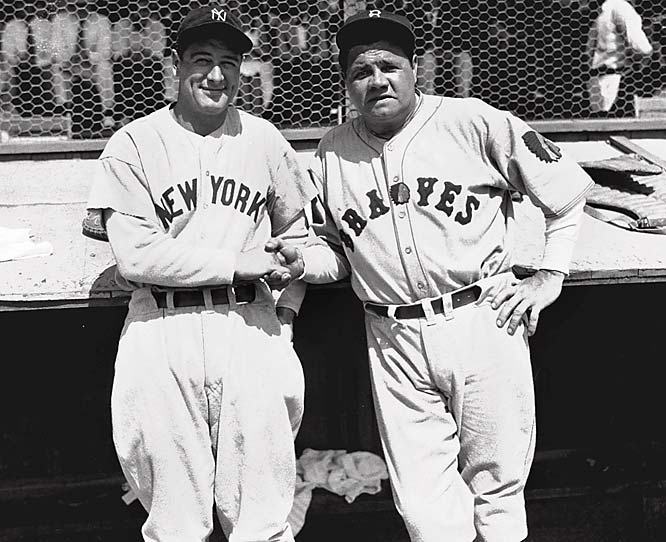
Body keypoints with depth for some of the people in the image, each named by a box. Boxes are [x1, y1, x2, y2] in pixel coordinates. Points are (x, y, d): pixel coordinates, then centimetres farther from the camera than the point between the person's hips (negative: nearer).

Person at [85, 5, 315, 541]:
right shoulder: (134, 143, 1)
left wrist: (284, 309, 5)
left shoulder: (264, 139, 10)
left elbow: (295, 230, 21)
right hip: (162, 331, -2)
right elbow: (136, 253, -9)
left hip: (250, 328, 2)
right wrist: (239, 263, -10)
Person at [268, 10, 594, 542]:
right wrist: (301, 258, -4)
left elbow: (568, 192, 4)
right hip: (393, 341, 3)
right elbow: (336, 252, 17)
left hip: (483, 321, -2)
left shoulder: (473, 121, -3)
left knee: (497, 490, 9)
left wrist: (549, 276, -1)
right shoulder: (333, 151, 8)